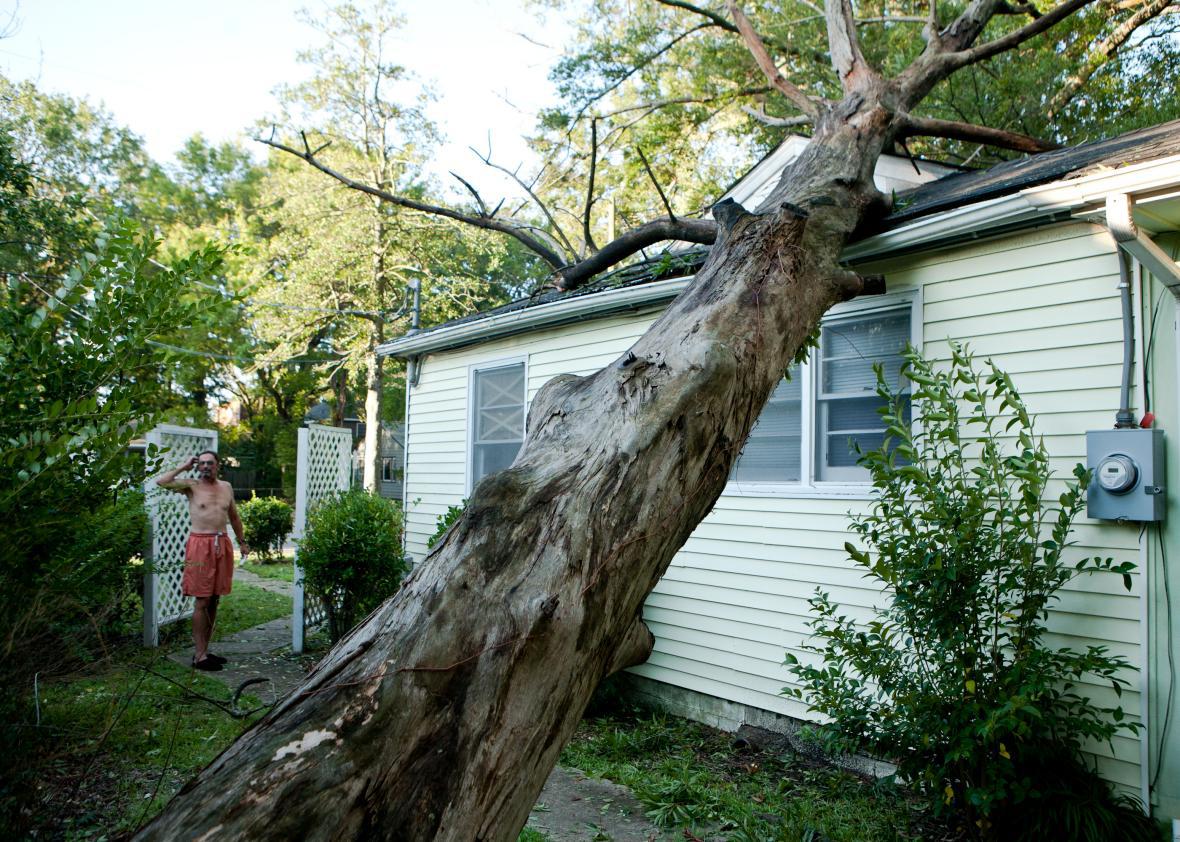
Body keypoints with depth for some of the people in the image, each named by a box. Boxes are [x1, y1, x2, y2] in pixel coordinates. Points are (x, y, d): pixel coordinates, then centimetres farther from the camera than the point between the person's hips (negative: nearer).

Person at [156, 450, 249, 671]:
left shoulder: (226, 487, 13)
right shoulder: (191, 486, 0)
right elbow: (161, 482, -16)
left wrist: (242, 541, 24)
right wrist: (184, 467, -6)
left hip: (222, 544, 5)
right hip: (201, 544, -5)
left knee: (214, 600, 9)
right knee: (202, 601, -6)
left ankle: (204, 649, 19)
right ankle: (199, 656, -1)